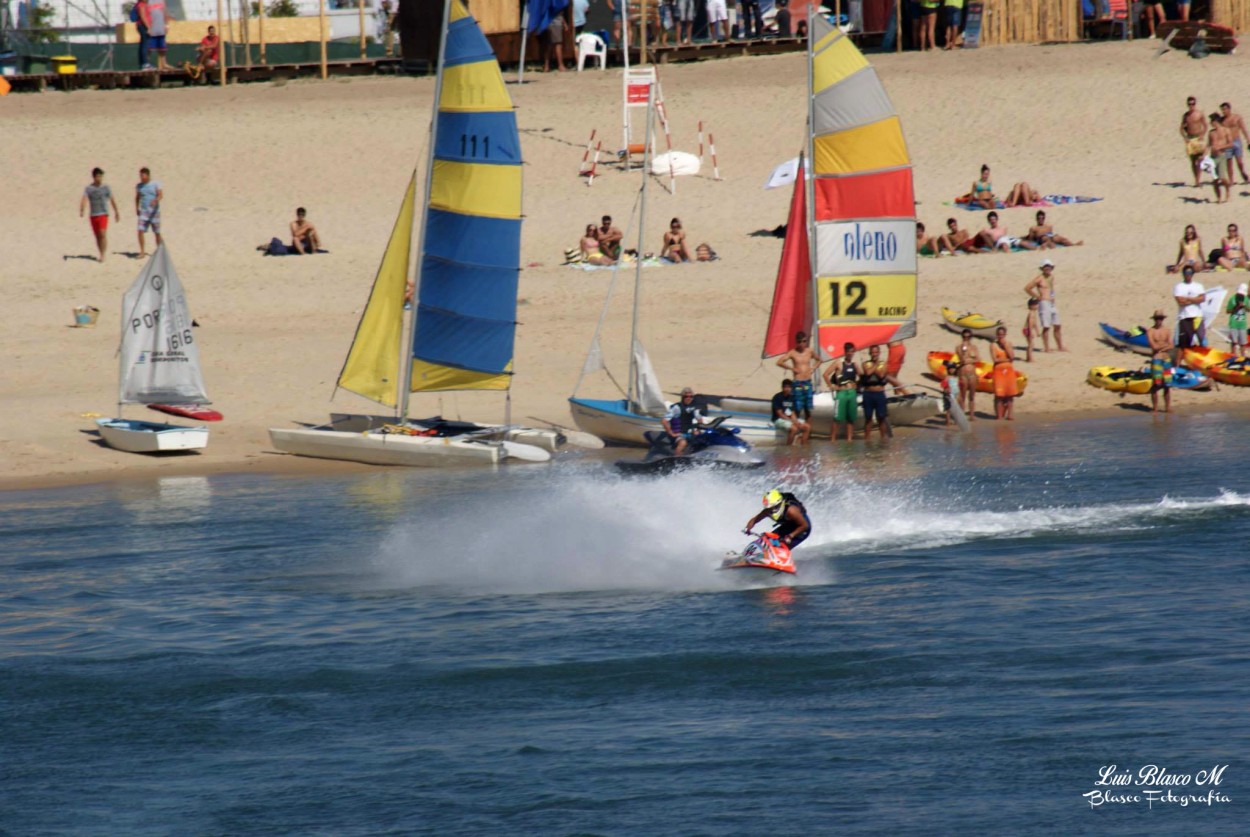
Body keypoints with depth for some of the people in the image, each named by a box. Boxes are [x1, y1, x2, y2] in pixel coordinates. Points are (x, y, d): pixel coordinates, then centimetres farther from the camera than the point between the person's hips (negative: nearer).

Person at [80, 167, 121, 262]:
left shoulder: (106, 187, 2)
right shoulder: (88, 188, 2)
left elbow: (112, 200, 10)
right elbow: (84, 200, -9)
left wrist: (117, 212, 15)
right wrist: (81, 211, -26)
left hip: (103, 214, -2)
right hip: (93, 215, 2)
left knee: (103, 234, -15)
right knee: (97, 236, 8)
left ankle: (103, 255, -13)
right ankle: (101, 254, 19)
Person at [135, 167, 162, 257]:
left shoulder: (155, 184, -3)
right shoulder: (139, 186, 7)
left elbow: (161, 195, -13)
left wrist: (156, 200, -33)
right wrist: (137, 208, 13)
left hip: (154, 211, -2)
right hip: (143, 211, 2)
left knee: (157, 232, 7)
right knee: (140, 231, -14)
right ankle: (142, 252, -11)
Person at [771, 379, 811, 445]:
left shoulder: (791, 398, 9)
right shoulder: (777, 397, -10)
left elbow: (792, 413, 7)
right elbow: (780, 414, -15)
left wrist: (795, 421, -14)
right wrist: (793, 422, -19)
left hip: (791, 419, 7)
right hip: (779, 420, -7)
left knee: (807, 427, -10)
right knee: (794, 428, -33)